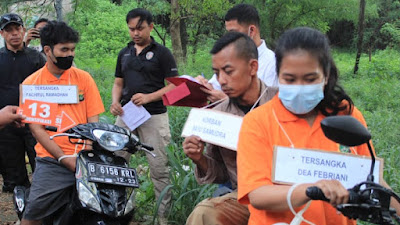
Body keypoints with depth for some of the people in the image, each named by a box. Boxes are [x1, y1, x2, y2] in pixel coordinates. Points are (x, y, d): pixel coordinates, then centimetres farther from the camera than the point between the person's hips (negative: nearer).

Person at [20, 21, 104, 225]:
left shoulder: (83, 78, 8)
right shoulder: (31, 83, 4)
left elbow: (94, 121, 6)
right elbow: (35, 127, -1)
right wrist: (64, 158, -11)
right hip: (51, 161, -1)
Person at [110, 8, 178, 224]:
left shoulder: (162, 53, 0)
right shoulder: (124, 53, 16)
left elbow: (174, 85, -4)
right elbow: (118, 83, 19)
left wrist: (149, 97, -17)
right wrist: (115, 101, -2)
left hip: (154, 116, -5)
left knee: (159, 168, -3)